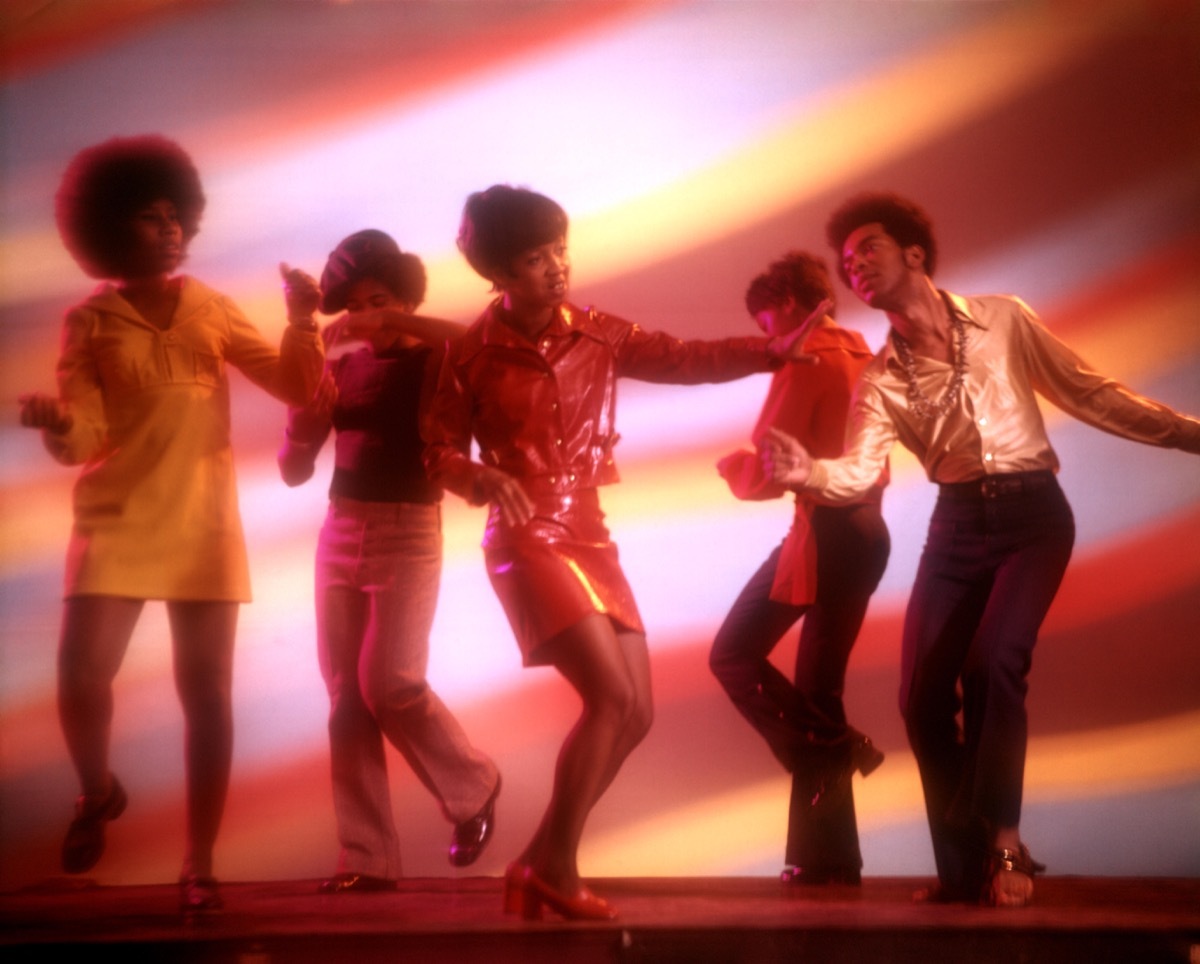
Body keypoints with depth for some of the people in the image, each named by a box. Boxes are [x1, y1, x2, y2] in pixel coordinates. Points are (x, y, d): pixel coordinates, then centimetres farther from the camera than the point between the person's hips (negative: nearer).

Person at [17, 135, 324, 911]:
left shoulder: (212, 310, 8)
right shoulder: (89, 322, 2)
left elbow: (297, 390, 6)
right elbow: (82, 438, -6)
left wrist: (302, 320, -9)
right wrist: (56, 425, -28)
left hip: (205, 524, 1)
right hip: (117, 519, -1)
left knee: (207, 691, -1)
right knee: (80, 674, -14)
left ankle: (200, 865, 6)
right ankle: (98, 794, 18)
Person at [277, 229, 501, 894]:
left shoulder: (433, 362, -2)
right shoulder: (341, 370, 9)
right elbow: (294, 470, 10)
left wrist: (393, 324, -26)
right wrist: (304, 421, -11)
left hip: (407, 537, -5)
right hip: (339, 535, 5)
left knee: (389, 685, -12)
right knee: (346, 699, 2)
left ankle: (474, 787, 14)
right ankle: (366, 857, 7)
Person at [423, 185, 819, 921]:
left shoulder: (596, 334, 5)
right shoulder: (473, 352, -7)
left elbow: (684, 360, 2)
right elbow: (439, 449, -4)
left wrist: (772, 351, -8)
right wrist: (484, 479, -23)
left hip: (590, 536, 6)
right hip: (527, 538, -6)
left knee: (636, 714, 5)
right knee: (613, 697, -18)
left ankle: (542, 861, 16)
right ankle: (555, 867, -6)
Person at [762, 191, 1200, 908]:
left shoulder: (1002, 319, 4)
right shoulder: (881, 379, 6)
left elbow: (1088, 392, 6)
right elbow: (859, 474, -7)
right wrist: (803, 469, -29)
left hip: (1033, 513, -3)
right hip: (957, 525, 3)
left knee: (992, 663, -23)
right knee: (923, 694, -5)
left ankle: (1003, 847, -9)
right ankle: (965, 867, 12)